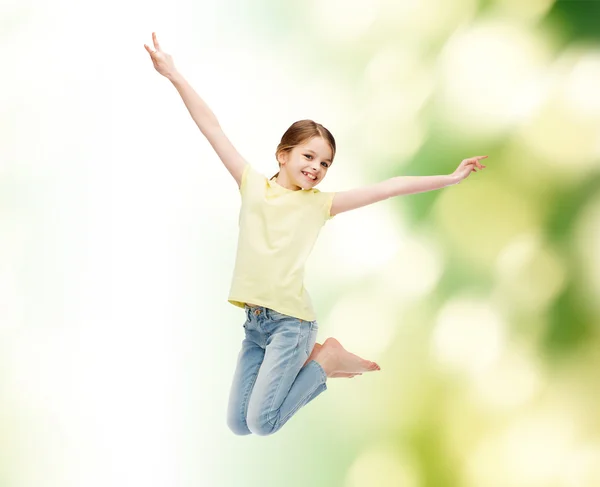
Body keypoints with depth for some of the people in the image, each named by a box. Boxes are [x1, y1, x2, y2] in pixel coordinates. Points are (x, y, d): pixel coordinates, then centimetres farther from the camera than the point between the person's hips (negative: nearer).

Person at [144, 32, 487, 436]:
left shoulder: (321, 204, 0)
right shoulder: (253, 185, 3)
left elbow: (389, 188, -3)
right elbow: (212, 128, 0)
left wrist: (450, 178, -5)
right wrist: (175, 75, -2)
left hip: (291, 321, -3)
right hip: (254, 319, 3)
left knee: (261, 423, -10)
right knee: (237, 424, 7)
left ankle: (323, 360, 11)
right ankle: (308, 362, 24)